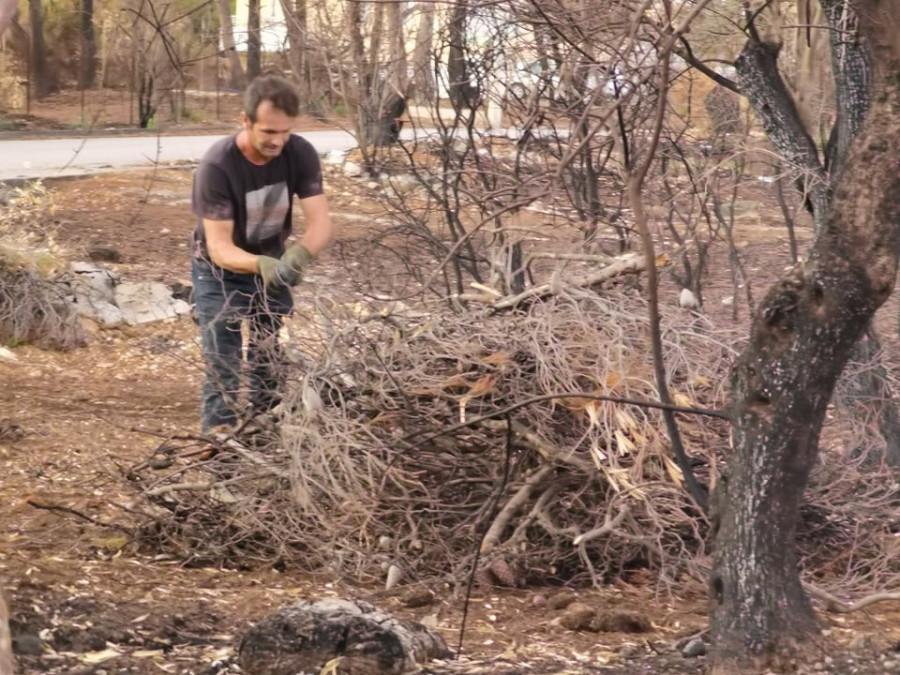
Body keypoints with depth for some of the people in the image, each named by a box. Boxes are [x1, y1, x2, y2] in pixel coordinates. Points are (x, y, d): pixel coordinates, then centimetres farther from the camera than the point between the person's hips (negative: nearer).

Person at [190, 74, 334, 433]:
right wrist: (260, 265, -52)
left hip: (273, 265, 4)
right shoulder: (217, 166, -32)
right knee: (222, 372, -10)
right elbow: (219, 247, -32)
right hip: (221, 272, -4)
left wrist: (299, 254, -47)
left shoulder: (300, 154, -21)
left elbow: (321, 222, -24)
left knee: (269, 366, 11)